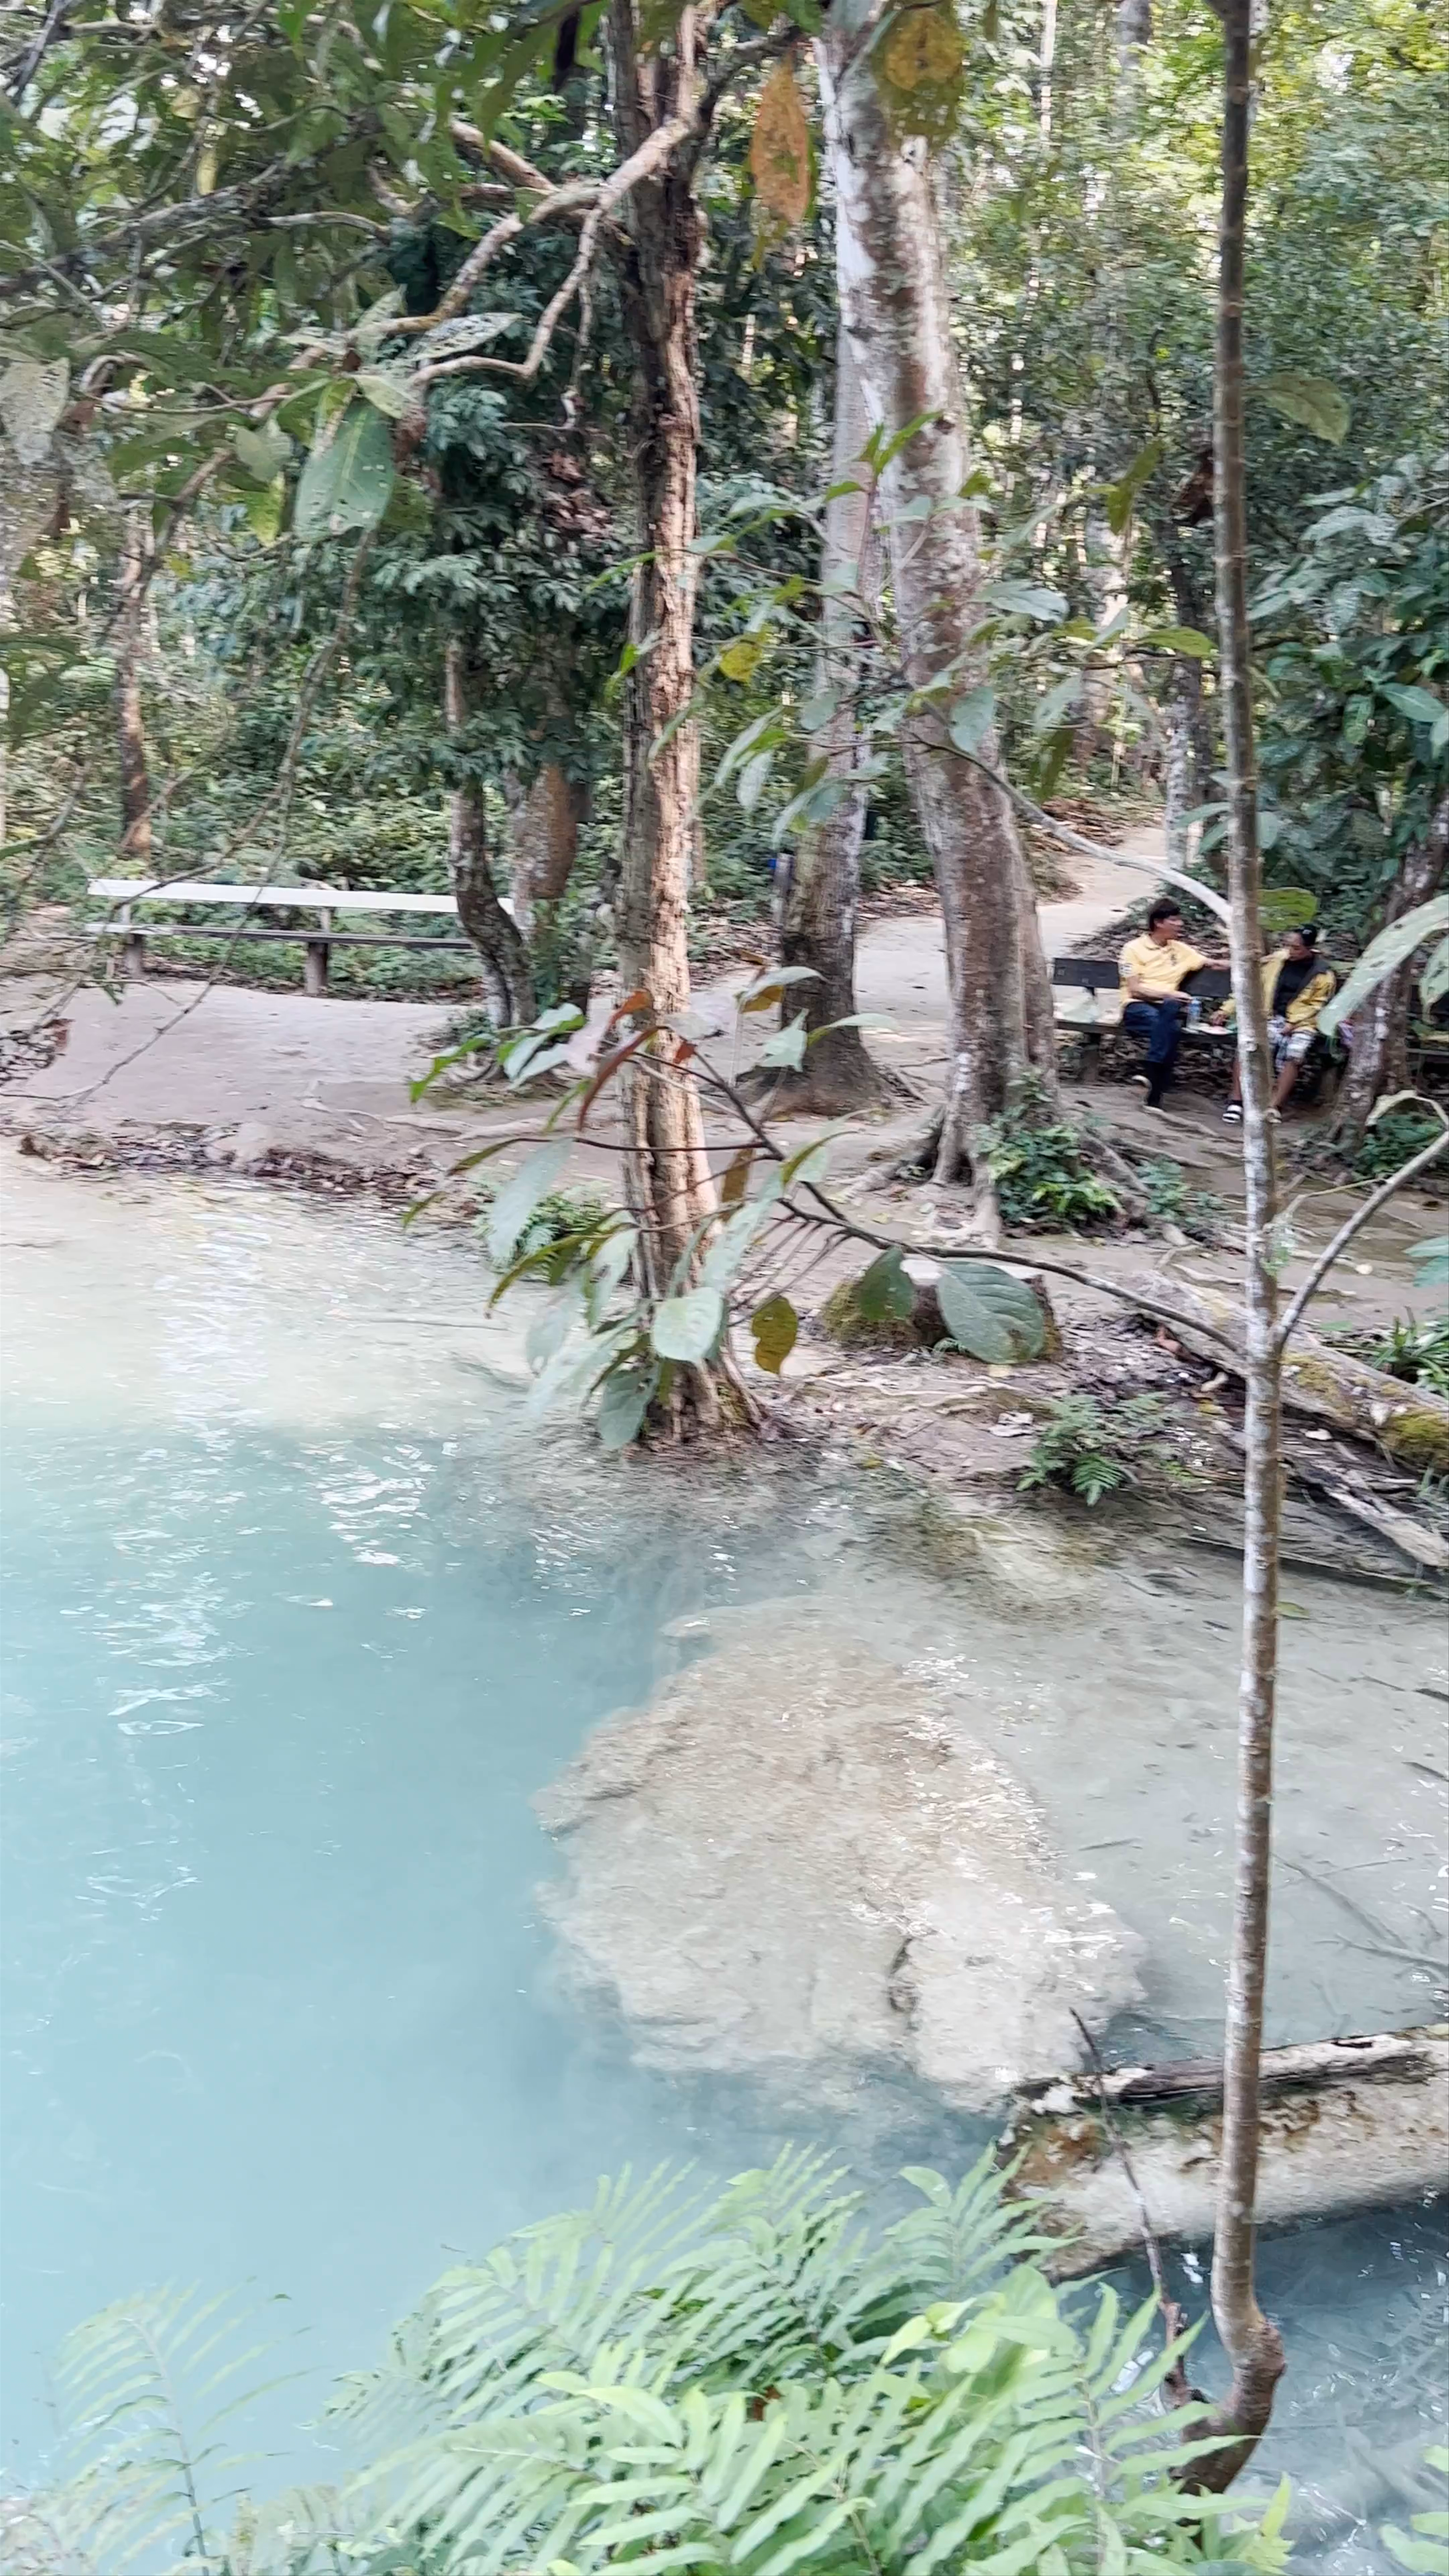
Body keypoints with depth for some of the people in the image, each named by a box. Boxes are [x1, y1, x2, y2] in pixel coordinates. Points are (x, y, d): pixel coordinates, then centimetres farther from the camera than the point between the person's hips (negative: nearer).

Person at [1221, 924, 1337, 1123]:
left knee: (1293, 1055, -34)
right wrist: (1229, 1009, 5)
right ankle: (1236, 1102, -27)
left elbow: (1316, 1006, -2)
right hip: (1270, 1018, 2)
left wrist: (1293, 1024, -16)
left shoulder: (1324, 975, 2)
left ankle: (1274, 1108, -34)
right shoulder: (1276, 961, 9)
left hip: (1301, 1024, -2)